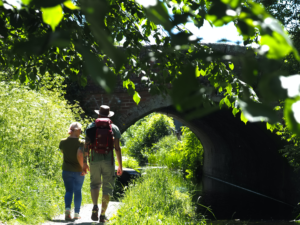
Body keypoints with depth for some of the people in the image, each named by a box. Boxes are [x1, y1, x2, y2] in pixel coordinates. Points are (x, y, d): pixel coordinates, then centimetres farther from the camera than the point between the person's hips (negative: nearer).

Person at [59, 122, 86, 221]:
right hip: (78, 171, -2)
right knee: (77, 191, 9)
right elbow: (79, 155, -25)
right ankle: (76, 213, 12)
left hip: (66, 170, 3)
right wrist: (83, 166, -13)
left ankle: (67, 209, -14)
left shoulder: (63, 142, -1)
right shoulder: (81, 143, -13)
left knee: (68, 190, 8)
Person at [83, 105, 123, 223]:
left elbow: (86, 146, -1)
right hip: (108, 160, -1)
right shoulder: (114, 128, 3)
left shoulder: (91, 127, 4)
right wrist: (120, 166, 3)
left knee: (95, 184, 19)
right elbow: (117, 148, -1)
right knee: (107, 187, 7)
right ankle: (102, 215, 3)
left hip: (94, 160, 1)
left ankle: (95, 206, -5)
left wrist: (84, 162, 5)